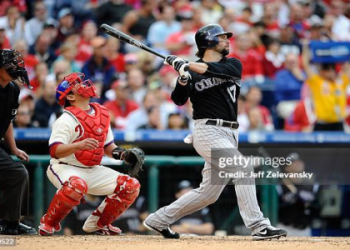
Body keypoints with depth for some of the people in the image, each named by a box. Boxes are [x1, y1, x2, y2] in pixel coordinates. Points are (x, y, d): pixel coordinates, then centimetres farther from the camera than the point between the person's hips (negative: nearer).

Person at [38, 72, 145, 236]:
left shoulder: (102, 114, 9)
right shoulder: (67, 119, -14)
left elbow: (108, 146, 18)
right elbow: (55, 151, -24)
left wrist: (122, 154, -2)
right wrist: (79, 145, -39)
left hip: (92, 171, 8)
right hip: (65, 168, -8)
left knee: (131, 186, -2)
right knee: (77, 185, -41)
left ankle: (98, 223, 11)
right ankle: (48, 223, -19)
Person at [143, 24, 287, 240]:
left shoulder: (233, 65, 10)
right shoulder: (191, 72, 1)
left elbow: (217, 70, -13)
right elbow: (179, 100, -11)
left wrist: (186, 65, -23)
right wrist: (183, 79, -30)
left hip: (229, 135, 6)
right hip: (208, 132, -6)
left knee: (208, 193, 9)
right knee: (243, 168, -23)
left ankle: (159, 220, 22)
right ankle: (258, 226, -25)